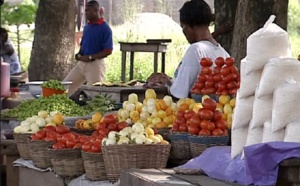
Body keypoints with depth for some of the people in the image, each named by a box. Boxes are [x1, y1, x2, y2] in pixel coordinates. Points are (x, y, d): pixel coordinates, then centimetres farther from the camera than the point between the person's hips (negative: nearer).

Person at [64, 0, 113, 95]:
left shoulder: (105, 29, -12)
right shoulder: (87, 26, 11)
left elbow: (108, 51, -16)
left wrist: (90, 57, -20)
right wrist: (79, 54, -1)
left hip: (95, 64, -8)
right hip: (82, 63, 8)